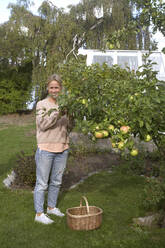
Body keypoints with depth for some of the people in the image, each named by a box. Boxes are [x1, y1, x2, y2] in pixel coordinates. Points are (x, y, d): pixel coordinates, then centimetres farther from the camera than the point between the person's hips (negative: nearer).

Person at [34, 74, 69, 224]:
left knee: (57, 182, 16)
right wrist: (57, 113, -26)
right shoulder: (42, 104, -4)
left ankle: (52, 207, 34)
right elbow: (42, 125, -15)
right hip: (46, 149, -5)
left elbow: (70, 125, 8)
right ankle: (39, 213, 14)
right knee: (42, 183, 2)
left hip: (62, 149, 5)